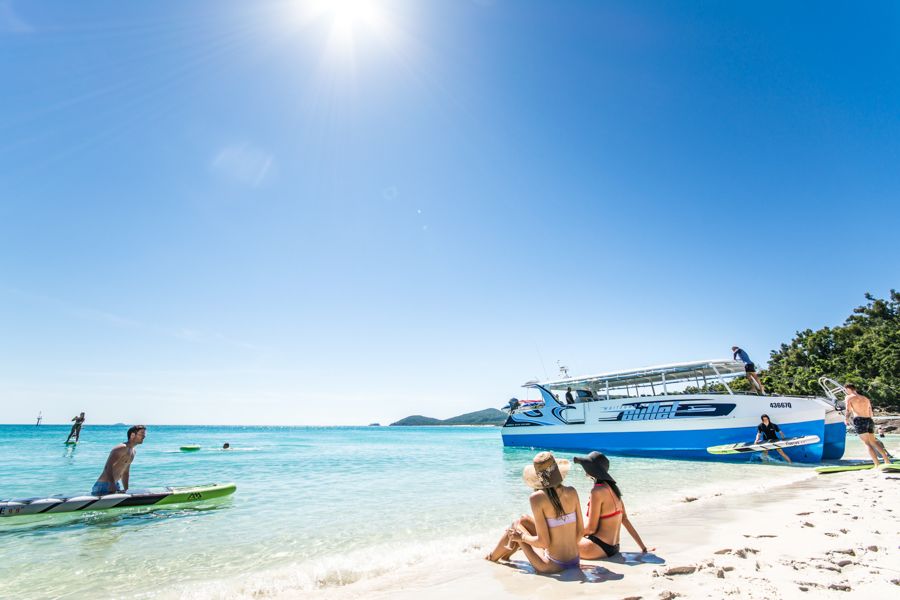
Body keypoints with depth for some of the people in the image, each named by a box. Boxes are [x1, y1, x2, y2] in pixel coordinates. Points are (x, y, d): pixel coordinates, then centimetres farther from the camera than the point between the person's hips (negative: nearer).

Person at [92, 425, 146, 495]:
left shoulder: (133, 452, 12)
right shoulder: (122, 448, -17)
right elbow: (108, 467, -27)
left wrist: (126, 490, 15)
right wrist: (112, 486, -36)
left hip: (116, 484, 9)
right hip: (104, 485, -9)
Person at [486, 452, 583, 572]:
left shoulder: (537, 498, -18)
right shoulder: (572, 492, -4)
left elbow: (543, 542, -17)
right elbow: (580, 530, 4)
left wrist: (521, 537, 1)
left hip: (553, 565, -5)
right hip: (574, 562, 5)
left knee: (516, 526, 16)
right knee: (524, 520, 20)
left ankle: (491, 558, 41)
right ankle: (505, 555, 46)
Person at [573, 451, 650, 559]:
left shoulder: (598, 491, -20)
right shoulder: (612, 488, 6)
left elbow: (591, 528, -17)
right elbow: (625, 520, 8)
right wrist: (643, 547, 15)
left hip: (600, 548, -9)